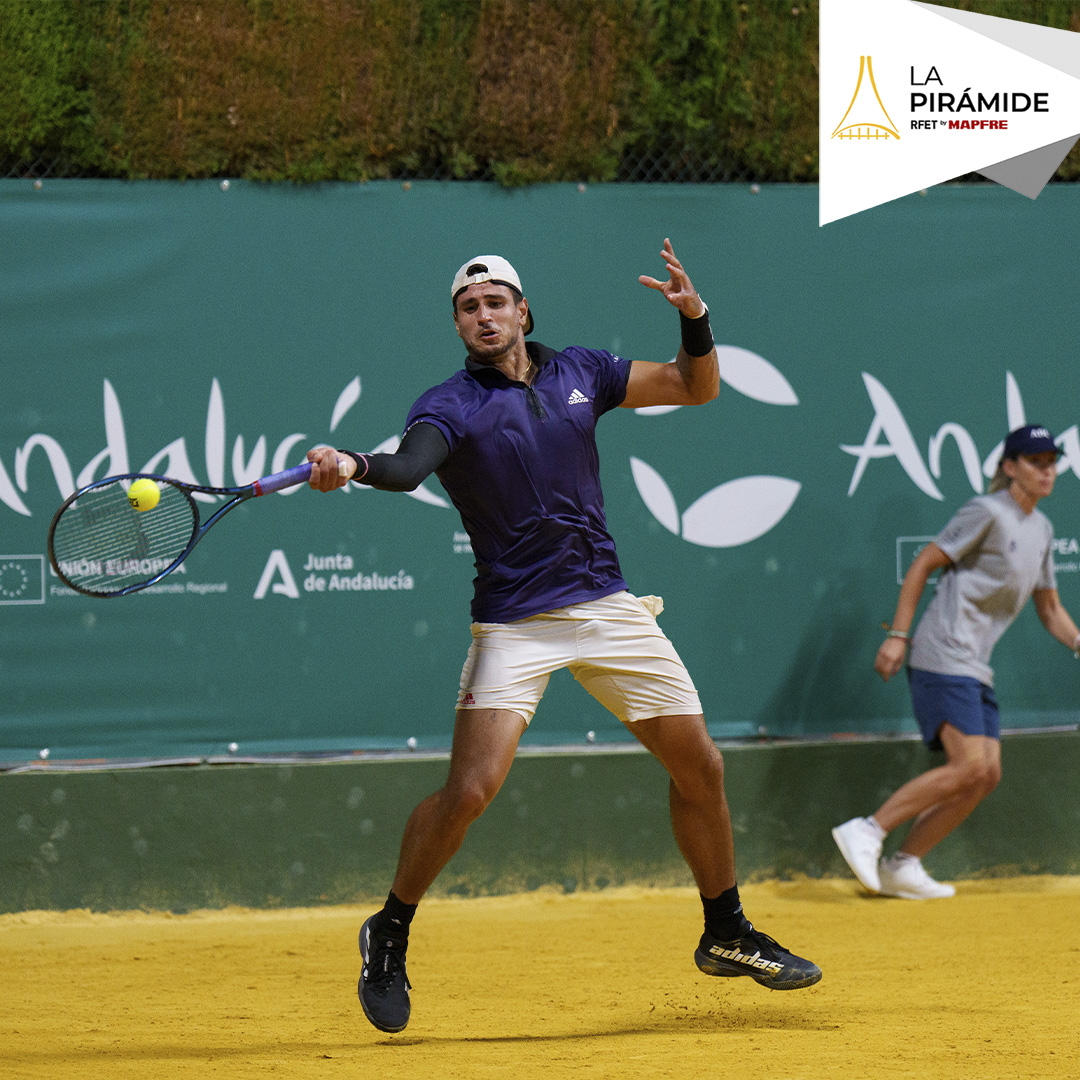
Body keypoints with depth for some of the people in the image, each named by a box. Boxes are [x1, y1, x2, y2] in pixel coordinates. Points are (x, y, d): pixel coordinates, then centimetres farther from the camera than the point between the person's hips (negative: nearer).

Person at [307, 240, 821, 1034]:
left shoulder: (580, 372, 7)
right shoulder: (451, 406, -8)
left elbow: (697, 388, 13)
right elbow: (411, 464, -29)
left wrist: (695, 319, -7)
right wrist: (354, 467, -52)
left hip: (609, 608, 5)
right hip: (514, 624, -4)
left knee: (700, 768, 7)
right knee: (471, 789, -18)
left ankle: (728, 937, 26)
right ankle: (389, 937, 3)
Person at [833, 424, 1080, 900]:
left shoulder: (1041, 529, 17)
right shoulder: (987, 512, -8)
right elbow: (923, 564, -9)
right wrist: (897, 636, -15)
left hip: (976, 666, 9)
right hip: (944, 656, -9)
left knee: (988, 774, 1)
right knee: (969, 767, -18)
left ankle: (902, 866, 5)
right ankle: (866, 831, -14)